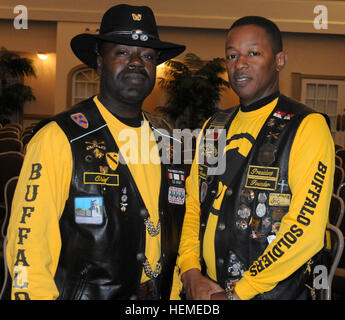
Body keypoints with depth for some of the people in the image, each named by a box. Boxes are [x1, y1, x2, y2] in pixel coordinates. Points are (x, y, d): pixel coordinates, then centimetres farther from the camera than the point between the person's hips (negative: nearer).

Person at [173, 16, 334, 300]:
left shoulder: (307, 127, -12)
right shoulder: (213, 127, 7)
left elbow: (307, 231, -18)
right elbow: (193, 204, 9)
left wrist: (235, 293, -16)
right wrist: (190, 271, -5)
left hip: (273, 291, -5)